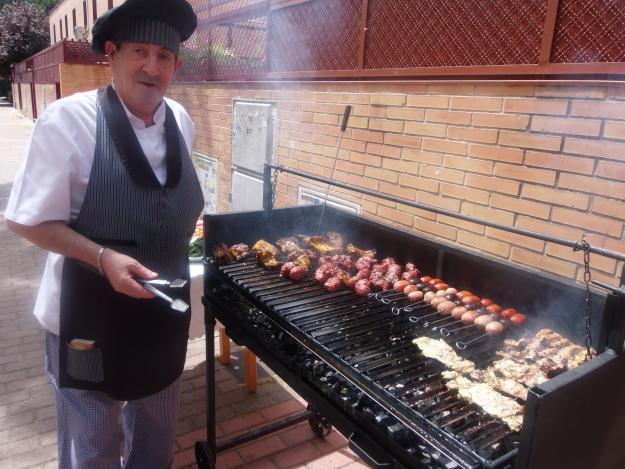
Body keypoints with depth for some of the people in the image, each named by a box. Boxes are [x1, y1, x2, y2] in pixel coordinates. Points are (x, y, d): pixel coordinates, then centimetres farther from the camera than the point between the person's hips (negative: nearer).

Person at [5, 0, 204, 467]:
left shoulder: (181, 121, -2)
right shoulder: (68, 120, -19)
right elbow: (30, 219, -16)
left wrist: (187, 225, 2)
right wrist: (103, 258, -27)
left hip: (165, 305, 5)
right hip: (90, 310, -5)